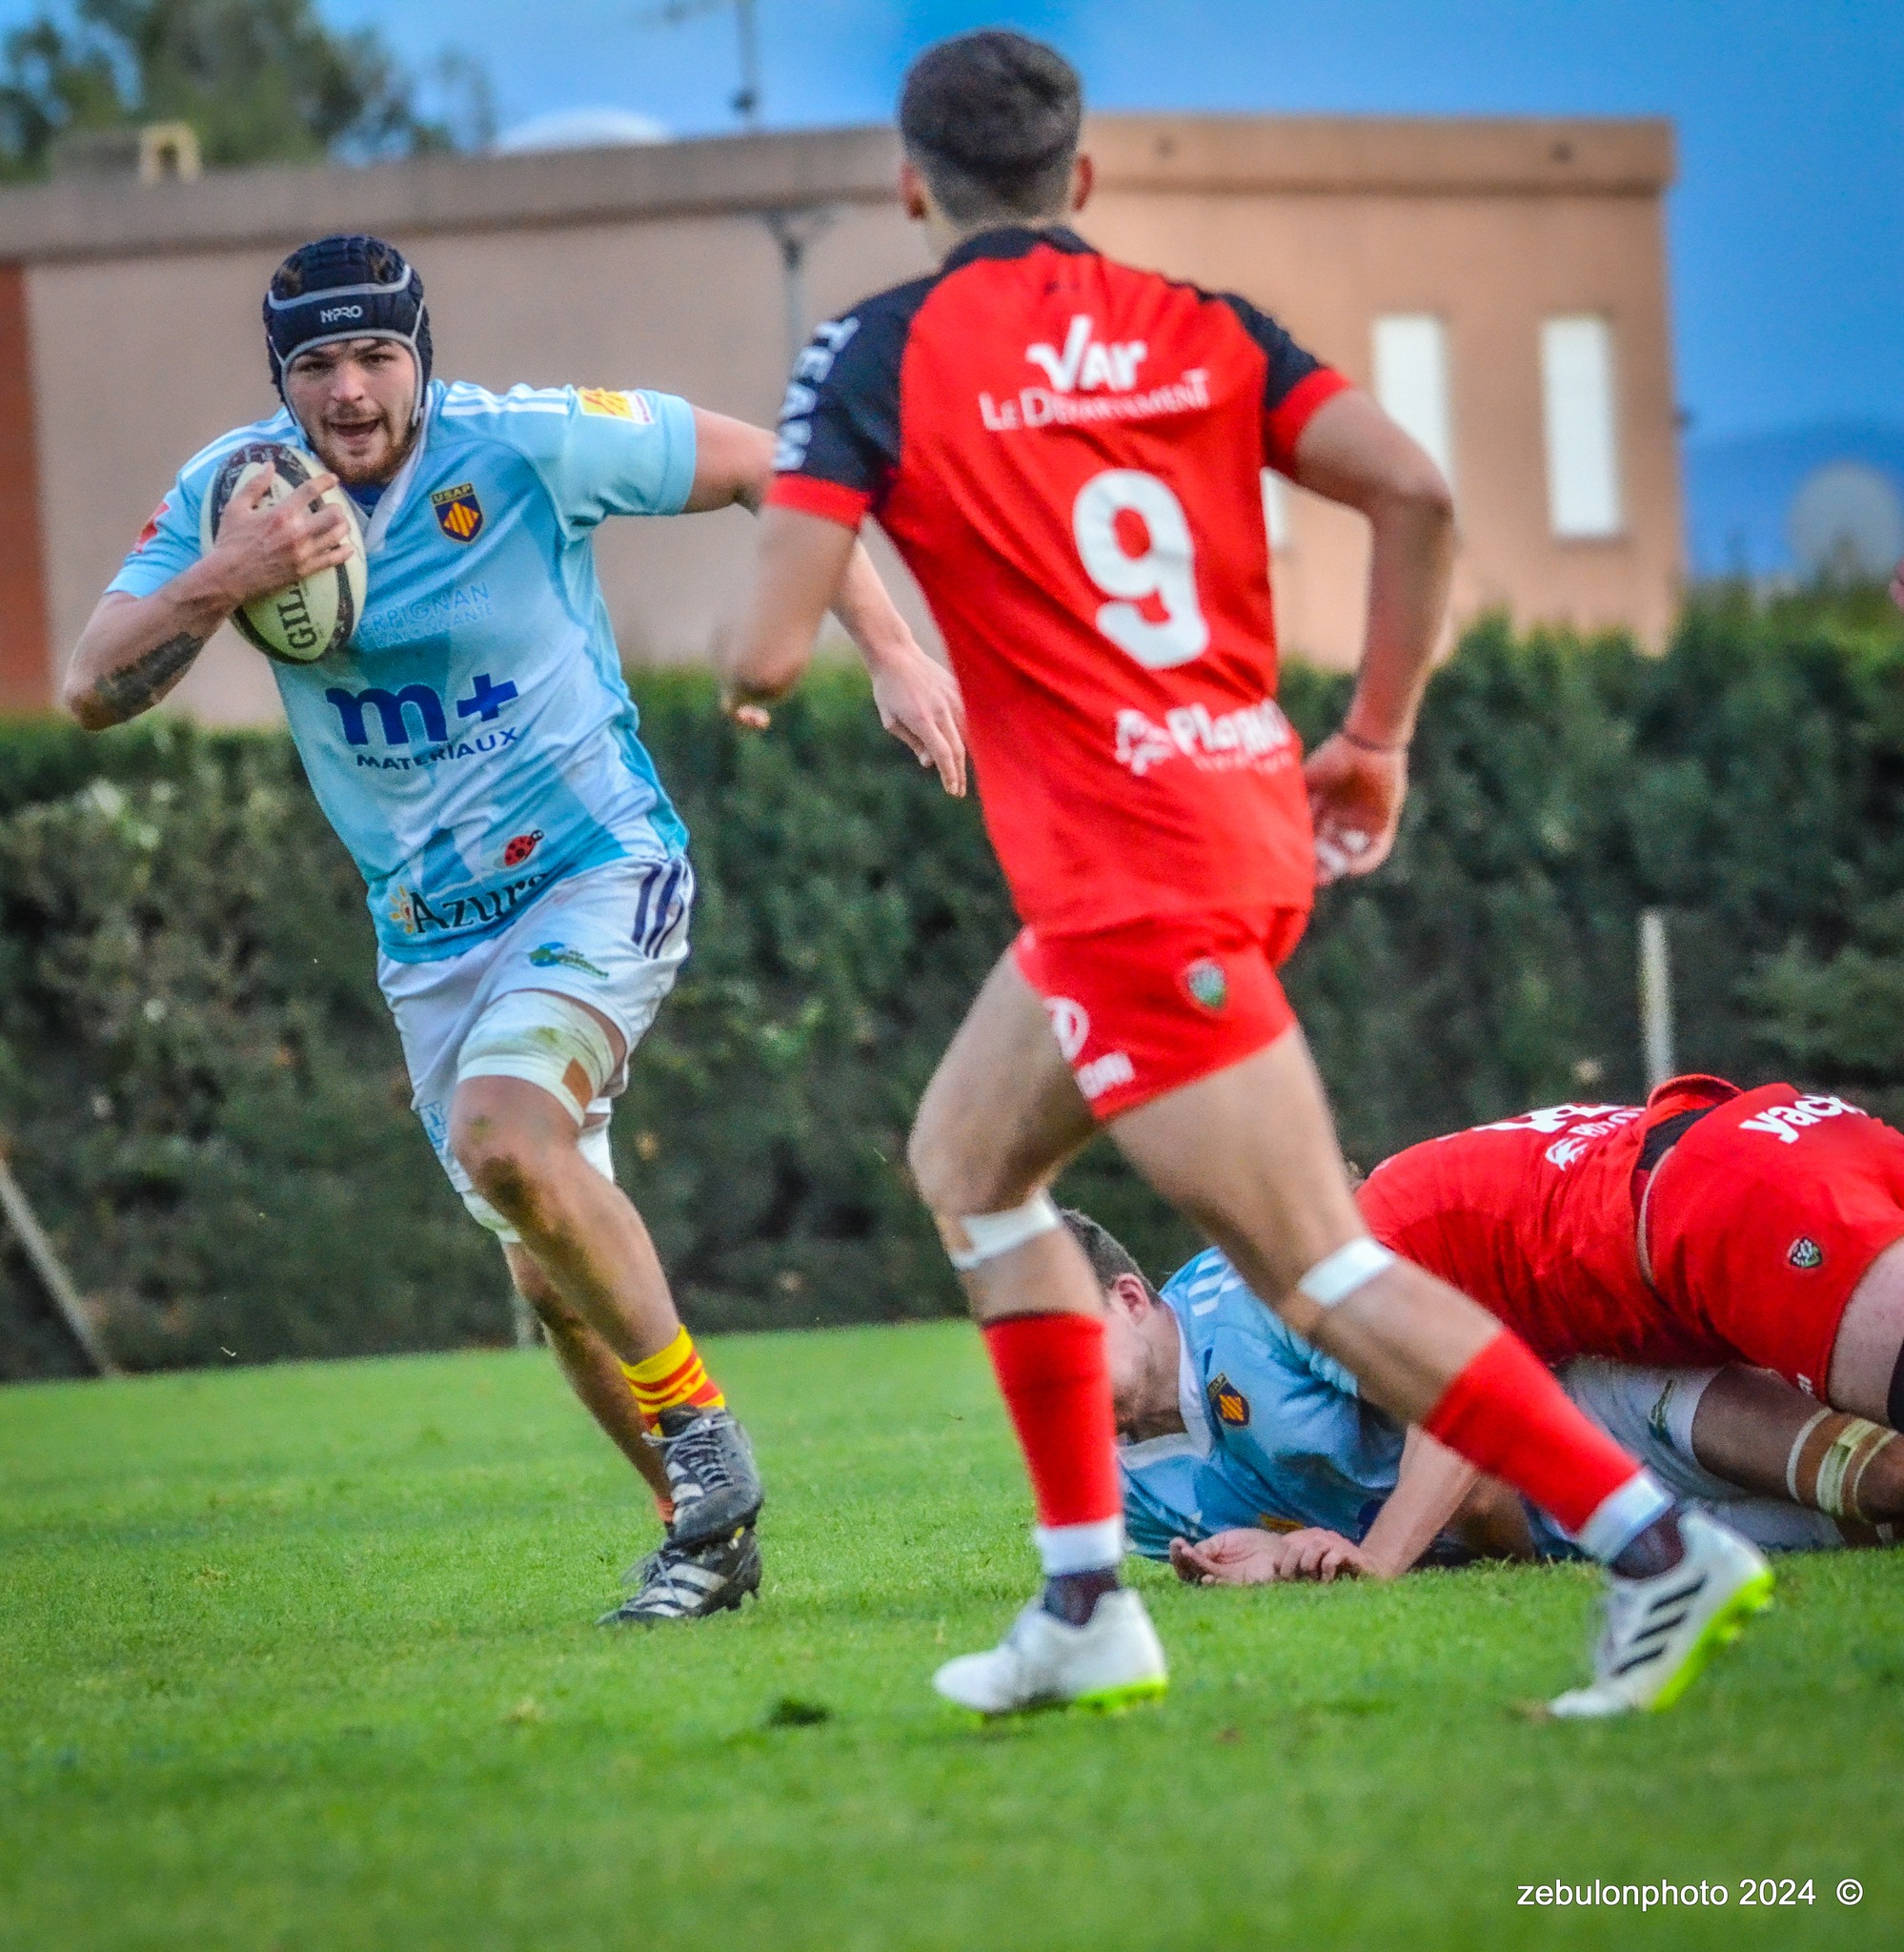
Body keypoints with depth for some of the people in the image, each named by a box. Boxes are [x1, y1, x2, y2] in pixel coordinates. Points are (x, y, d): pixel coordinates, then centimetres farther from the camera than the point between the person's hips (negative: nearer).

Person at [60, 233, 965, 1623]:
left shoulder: (524, 447, -17)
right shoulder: (231, 493, -6)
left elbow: (765, 466, -7)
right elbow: (93, 694, -12)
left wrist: (891, 650, -13)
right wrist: (219, 583, -30)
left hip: (599, 875, -5)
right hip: (431, 934, 5)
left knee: (501, 1132, -30)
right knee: (555, 1273, 7)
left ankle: (699, 1436, -16)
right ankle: (711, 1529, 22)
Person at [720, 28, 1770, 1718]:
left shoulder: (878, 356, -5)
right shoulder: (1199, 328, 9)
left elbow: (770, 651, -11)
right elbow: (1414, 493, -3)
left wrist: (752, 673, 14)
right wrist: (1379, 737, 9)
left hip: (1132, 884, -8)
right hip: (1255, 829, 8)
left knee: (1323, 1272, -7)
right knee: (967, 1157, 23)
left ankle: (1661, 1546, -15)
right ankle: (1088, 1612, 21)